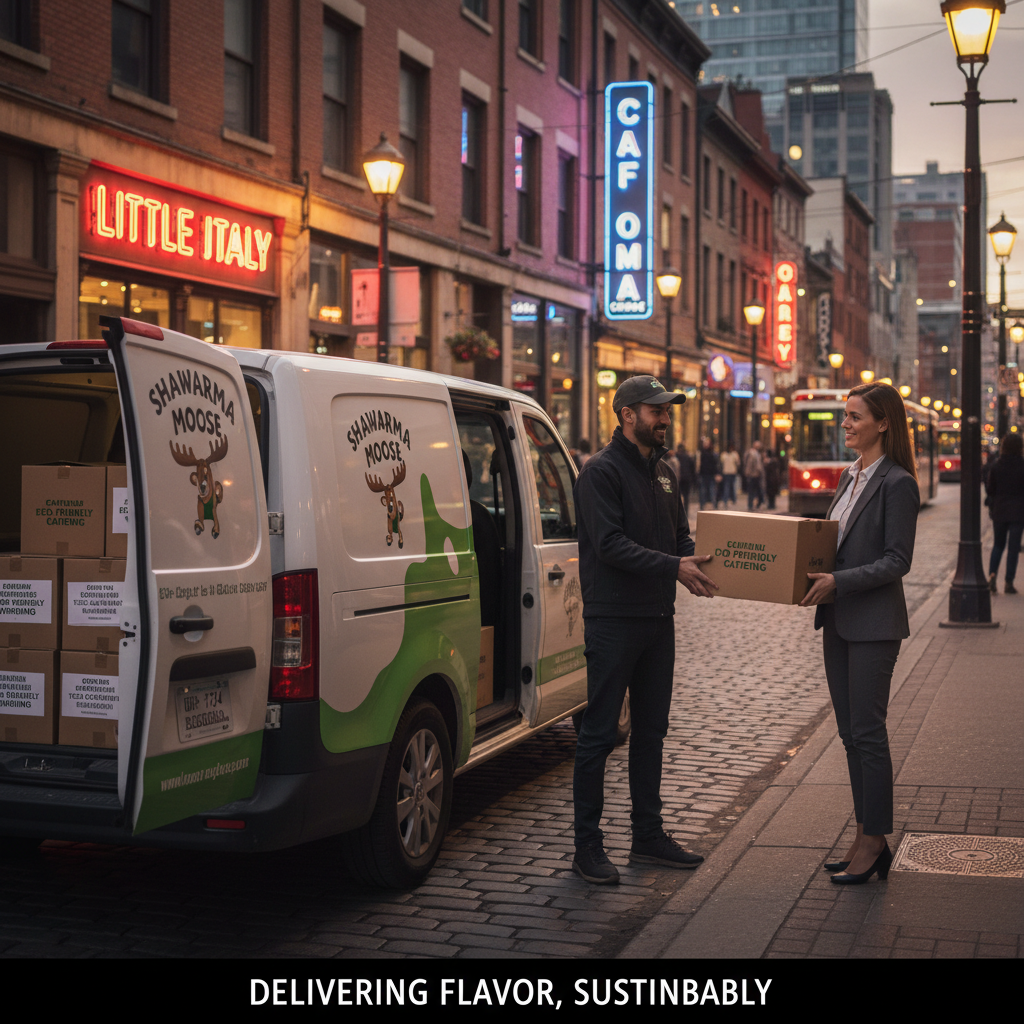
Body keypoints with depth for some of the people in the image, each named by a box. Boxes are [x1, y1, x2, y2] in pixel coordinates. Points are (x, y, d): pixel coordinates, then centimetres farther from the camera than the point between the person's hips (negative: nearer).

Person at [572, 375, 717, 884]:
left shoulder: (664, 473, 15)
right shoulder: (601, 471, -10)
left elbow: (680, 536, 16)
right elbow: (610, 544, -20)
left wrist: (699, 563, -5)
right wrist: (673, 566, -27)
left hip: (658, 618, 8)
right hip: (613, 619, -8)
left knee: (651, 730, 14)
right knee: (600, 733, -2)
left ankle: (648, 835, 25)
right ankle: (587, 846, 5)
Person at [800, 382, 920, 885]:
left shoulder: (897, 484, -12)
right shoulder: (850, 476, 14)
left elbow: (897, 561, -17)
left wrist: (839, 581, -23)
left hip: (874, 625, -9)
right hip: (839, 621, 9)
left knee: (868, 732, -4)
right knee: (850, 733, 11)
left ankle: (874, 843, 5)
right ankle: (865, 839, 19)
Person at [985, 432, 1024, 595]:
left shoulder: (995, 466, -5)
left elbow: (989, 490, -1)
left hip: (999, 510, 2)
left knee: (998, 545, 15)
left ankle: (992, 573, -6)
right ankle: (1009, 582, 4)